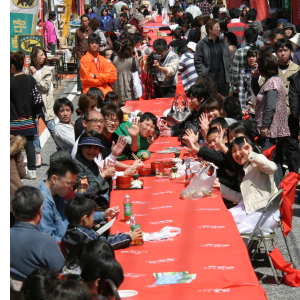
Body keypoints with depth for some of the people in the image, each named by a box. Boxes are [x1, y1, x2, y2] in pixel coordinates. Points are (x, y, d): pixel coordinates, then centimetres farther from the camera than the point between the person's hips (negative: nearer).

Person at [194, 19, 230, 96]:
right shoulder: (202, 44, -2)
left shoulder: (223, 43, 12)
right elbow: (198, 61, -2)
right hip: (209, 77, -4)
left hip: (222, 77, 5)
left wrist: (228, 77, 7)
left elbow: (228, 60, 15)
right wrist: (202, 75, -10)